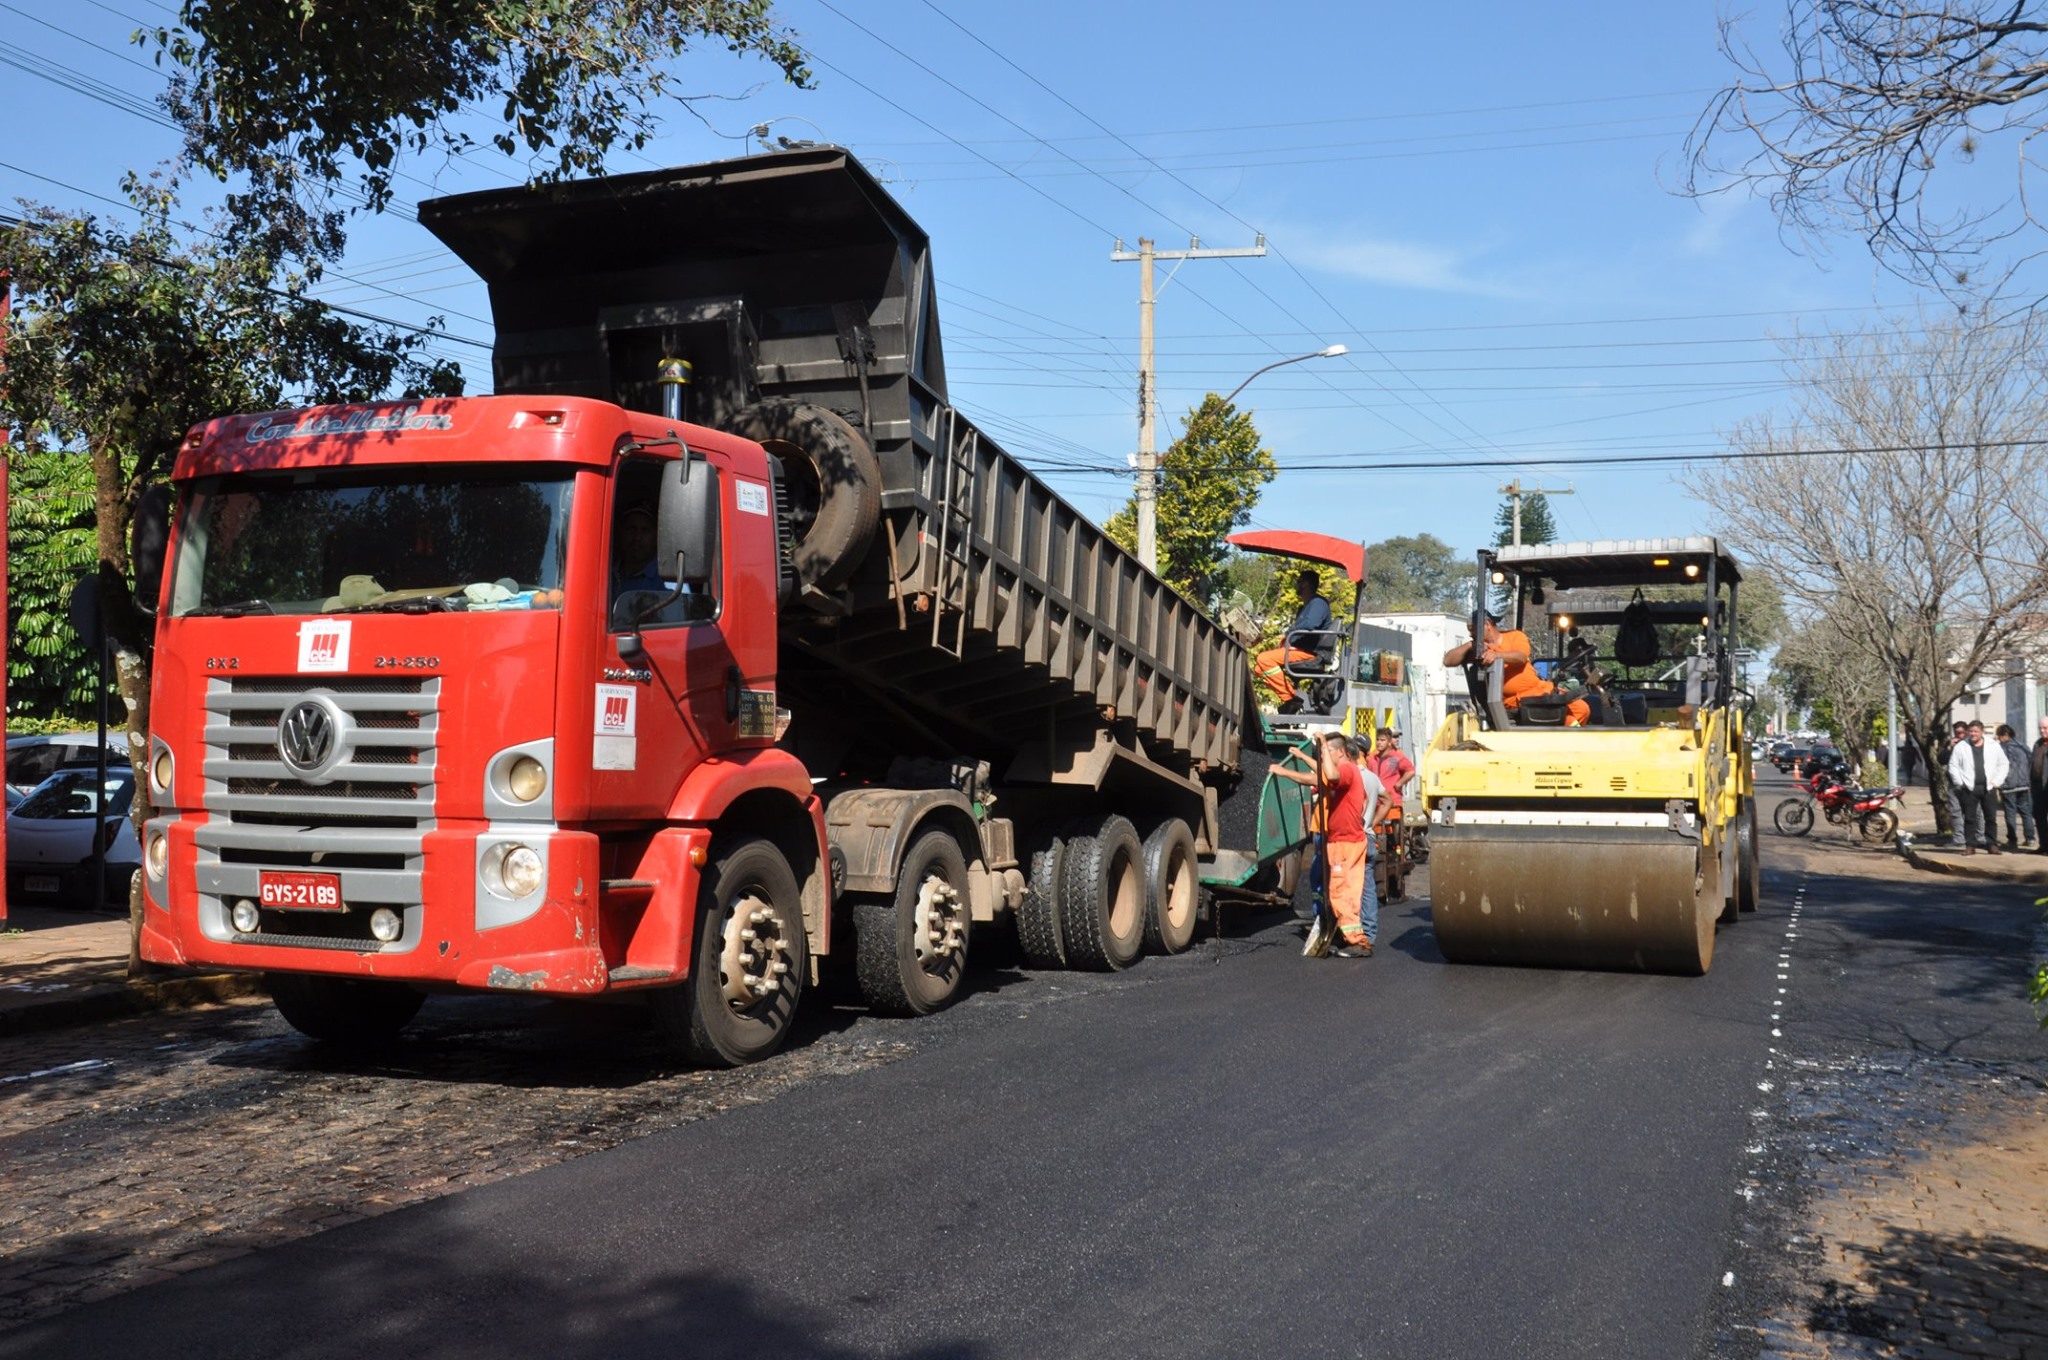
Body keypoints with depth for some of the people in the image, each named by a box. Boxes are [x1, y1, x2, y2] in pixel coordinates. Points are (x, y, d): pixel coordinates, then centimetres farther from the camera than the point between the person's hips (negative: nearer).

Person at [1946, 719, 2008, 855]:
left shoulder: (1994, 746, 6)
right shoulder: (1960, 747, 3)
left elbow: (2003, 764, 10)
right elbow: (1953, 766, 4)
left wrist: (1996, 781, 0)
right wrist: (1961, 783, -4)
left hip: (1988, 788, 1)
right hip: (1969, 788, -1)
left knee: (1991, 818, 4)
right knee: (1969, 818, 0)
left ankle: (1992, 844, 11)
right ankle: (1970, 845, 4)